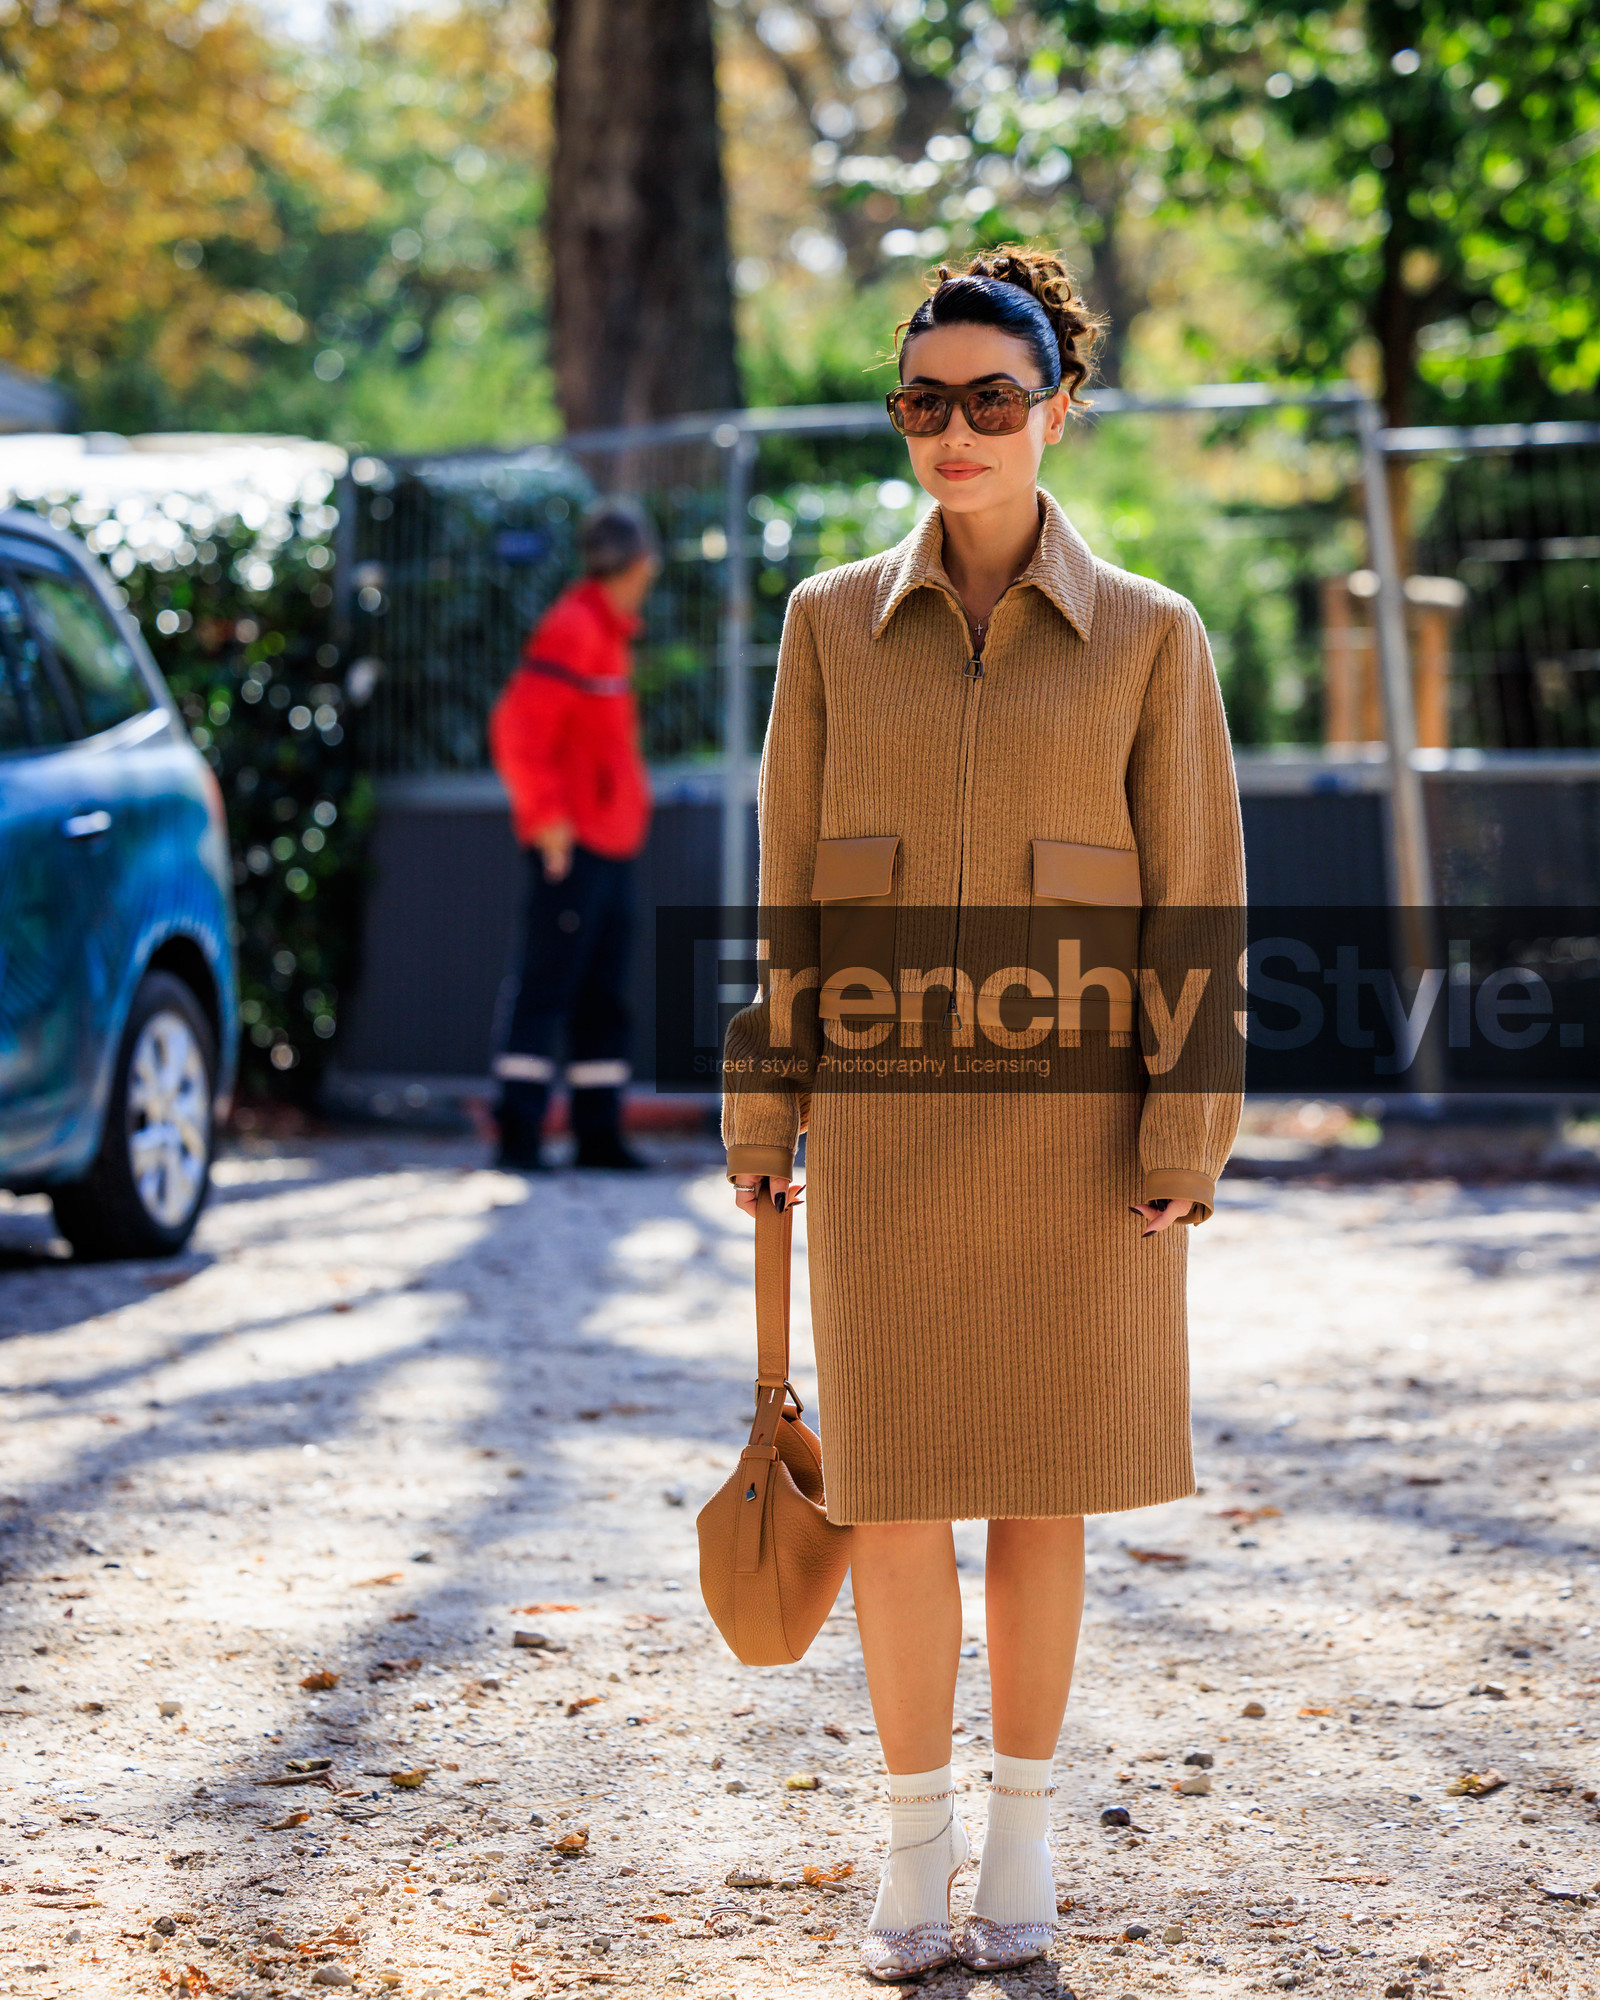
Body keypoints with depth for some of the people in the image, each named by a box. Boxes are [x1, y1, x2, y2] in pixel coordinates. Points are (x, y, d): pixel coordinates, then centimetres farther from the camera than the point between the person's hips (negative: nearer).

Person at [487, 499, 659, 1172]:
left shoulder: (607, 632, 18)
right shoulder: (571, 631, -13)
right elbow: (518, 727, -21)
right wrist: (545, 818, -19)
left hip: (613, 847, 10)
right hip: (574, 847, -10)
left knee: (604, 996, 10)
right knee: (549, 987, -10)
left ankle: (599, 1133, 14)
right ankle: (518, 1134, -9)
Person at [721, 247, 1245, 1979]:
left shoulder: (1145, 637, -2)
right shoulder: (835, 624, 3)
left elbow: (1194, 901, -2)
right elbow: (790, 891, 7)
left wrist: (1183, 1137, -7)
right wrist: (761, 1117, 5)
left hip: (1071, 1121, -1)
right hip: (887, 1118, 1)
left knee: (1043, 1484, 7)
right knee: (895, 1484, 1)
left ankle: (1023, 1827, 23)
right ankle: (916, 1840, 15)